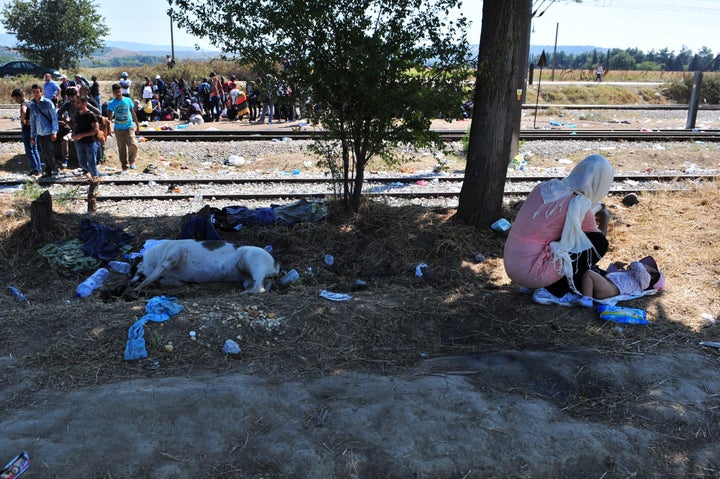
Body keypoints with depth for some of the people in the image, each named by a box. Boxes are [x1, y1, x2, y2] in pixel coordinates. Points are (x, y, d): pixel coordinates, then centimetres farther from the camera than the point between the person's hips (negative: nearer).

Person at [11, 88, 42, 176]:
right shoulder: (30, 103, 9)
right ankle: (39, 168, 18)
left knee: (29, 150, -2)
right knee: (35, 149, 14)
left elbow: (23, 112, -40)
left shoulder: (23, 104, -17)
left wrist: (23, 121, -24)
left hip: (27, 130, -9)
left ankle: (35, 169, -2)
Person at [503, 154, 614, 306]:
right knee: (599, 242, -4)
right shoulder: (580, 207, -13)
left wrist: (592, 216, 31)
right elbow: (597, 244, 4)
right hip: (531, 274, -8)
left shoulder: (545, 187, 6)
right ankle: (554, 292, 0)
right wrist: (605, 219, 22)